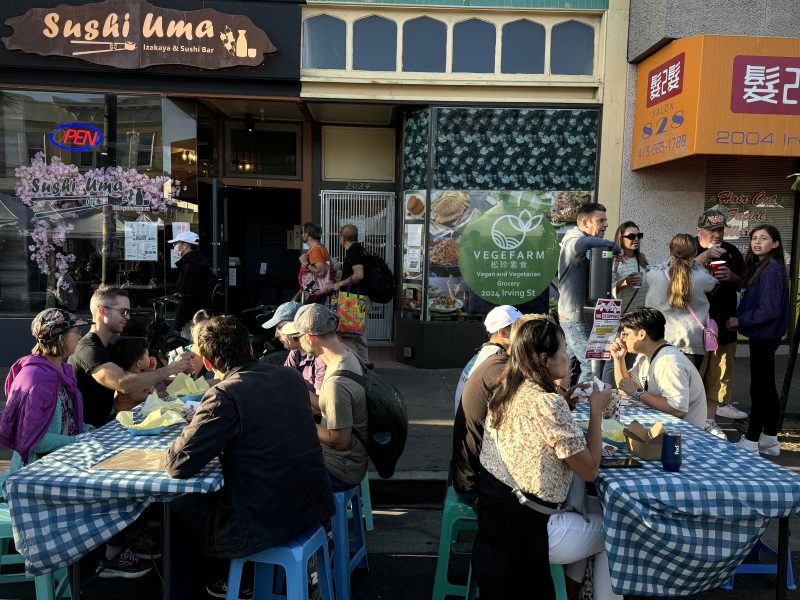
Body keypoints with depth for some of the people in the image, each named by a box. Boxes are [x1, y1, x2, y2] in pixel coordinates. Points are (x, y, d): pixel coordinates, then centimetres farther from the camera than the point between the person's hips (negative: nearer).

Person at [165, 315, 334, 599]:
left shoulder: (225, 396, -21)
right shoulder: (291, 377, 1)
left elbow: (178, 465, -18)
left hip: (267, 524, -7)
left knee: (177, 508, 18)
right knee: (215, 490, 31)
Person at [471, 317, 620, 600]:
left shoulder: (505, 390, 1)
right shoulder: (549, 403, -23)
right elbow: (589, 470, -14)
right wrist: (596, 410, -7)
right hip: (523, 528, -8)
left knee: (595, 506, 25)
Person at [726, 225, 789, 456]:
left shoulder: (772, 269, -18)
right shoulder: (759, 267, 10)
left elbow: (769, 309, -22)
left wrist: (740, 321, -13)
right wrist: (739, 320, 2)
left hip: (765, 336, -10)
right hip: (763, 336, 10)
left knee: (759, 389, -1)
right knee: (767, 387, 15)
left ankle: (750, 442, 8)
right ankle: (770, 439, 26)